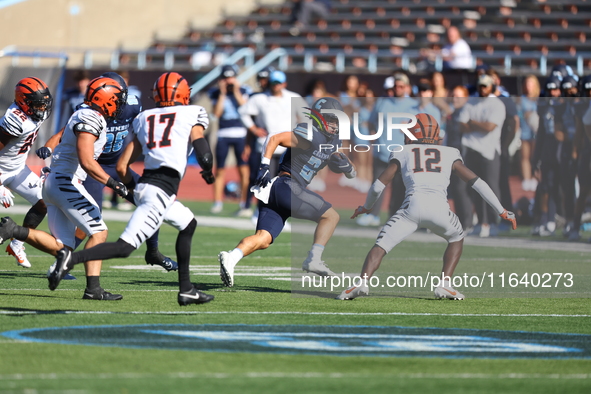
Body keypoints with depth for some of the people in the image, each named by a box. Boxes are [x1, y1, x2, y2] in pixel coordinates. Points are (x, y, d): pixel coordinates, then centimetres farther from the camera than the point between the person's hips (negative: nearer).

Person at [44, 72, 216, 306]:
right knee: (125, 247, -11)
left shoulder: (145, 119, 19)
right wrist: (208, 172, 10)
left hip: (144, 184, 7)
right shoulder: (193, 114, 6)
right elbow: (203, 153, -10)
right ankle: (72, 258, -27)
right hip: (162, 191, -7)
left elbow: (121, 167, 15)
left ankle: (186, 290, 27)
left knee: (188, 225, 28)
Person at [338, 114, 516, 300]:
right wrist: (502, 211, 28)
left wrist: (366, 207, 39)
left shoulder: (402, 153, 22)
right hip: (439, 208, 1)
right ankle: (445, 285, 14)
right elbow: (477, 182, 22)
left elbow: (378, 185, 19)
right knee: (456, 239, 30)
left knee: (380, 247, 4)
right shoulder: (449, 154, 25)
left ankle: (363, 283, -22)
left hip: (412, 206, -1)